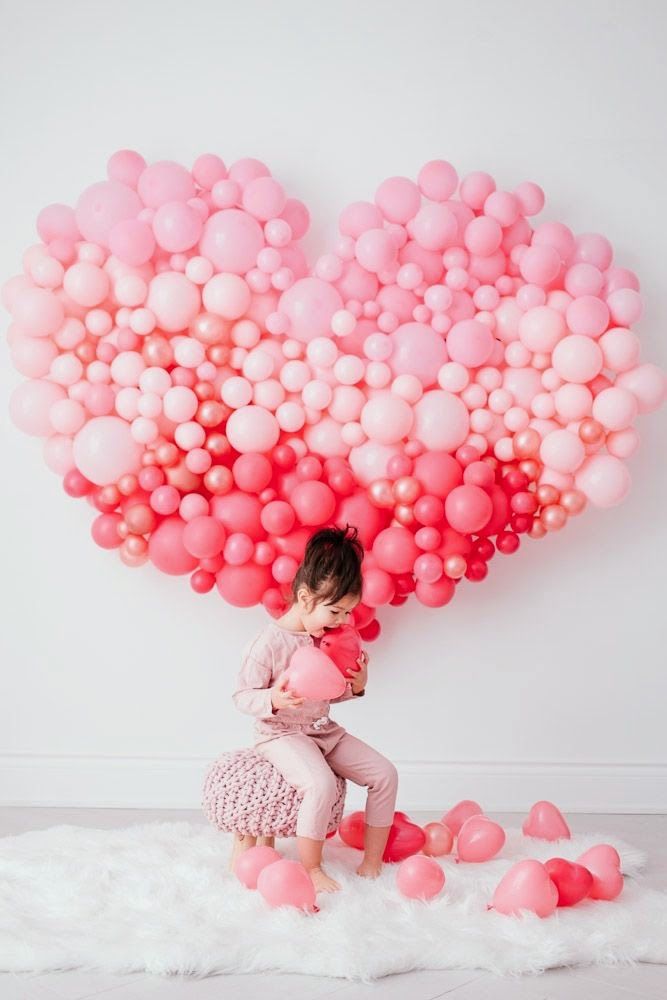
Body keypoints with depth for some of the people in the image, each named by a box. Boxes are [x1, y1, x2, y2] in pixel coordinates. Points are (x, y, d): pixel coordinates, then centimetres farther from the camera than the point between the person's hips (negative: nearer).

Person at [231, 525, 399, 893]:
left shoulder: (327, 639, 5)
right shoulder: (270, 642, -18)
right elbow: (243, 696, -13)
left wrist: (355, 686, -4)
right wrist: (273, 700, -33)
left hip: (324, 730, 8)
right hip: (282, 734, -8)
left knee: (384, 774, -4)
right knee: (322, 784, -33)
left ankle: (372, 863, 7)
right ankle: (311, 869, -13)